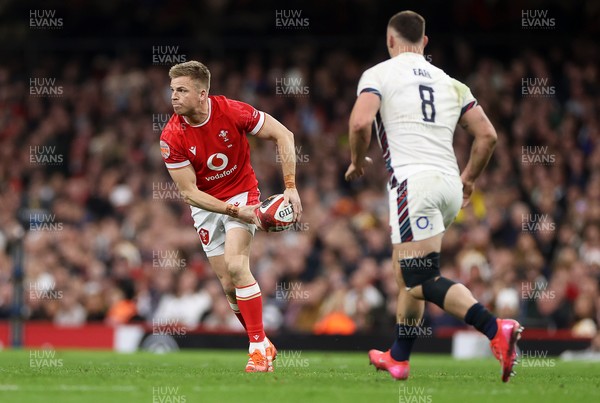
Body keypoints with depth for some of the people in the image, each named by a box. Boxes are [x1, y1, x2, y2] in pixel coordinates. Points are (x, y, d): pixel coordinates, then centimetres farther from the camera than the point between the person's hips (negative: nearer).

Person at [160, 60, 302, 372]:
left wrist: (290, 187, -18)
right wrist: (234, 211, -26)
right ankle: (263, 347, 19)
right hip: (206, 205, 2)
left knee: (235, 266, -23)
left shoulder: (232, 112, -22)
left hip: (241, 192, -2)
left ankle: (259, 347, -16)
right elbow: (189, 193, -16)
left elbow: (283, 135, -12)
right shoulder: (171, 137, -18)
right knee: (229, 284, 1)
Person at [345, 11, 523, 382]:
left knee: (424, 281, -10)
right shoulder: (449, 83, 20)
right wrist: (469, 178, 29)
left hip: (413, 181, -7)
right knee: (406, 271, 21)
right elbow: (488, 135, 14)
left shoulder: (379, 75, 4)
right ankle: (399, 358, 27)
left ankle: (496, 329, -29)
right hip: (449, 183, 7)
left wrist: (358, 162, 6)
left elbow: (361, 122, -13)